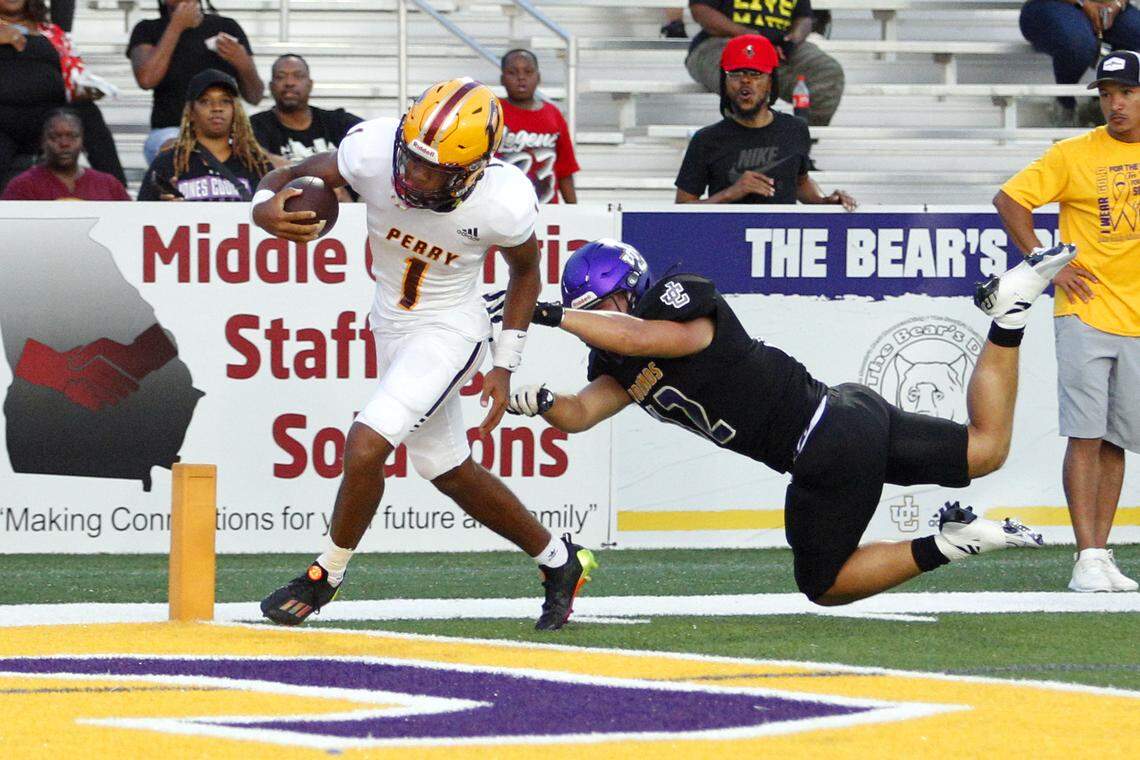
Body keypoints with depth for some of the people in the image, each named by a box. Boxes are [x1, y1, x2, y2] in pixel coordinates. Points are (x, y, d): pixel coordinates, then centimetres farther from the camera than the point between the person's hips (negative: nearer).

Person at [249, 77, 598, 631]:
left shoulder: (504, 203, -27)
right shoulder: (375, 150, -26)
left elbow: (525, 270, -6)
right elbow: (292, 175, -15)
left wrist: (505, 366, -5)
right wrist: (265, 207, -39)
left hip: (448, 334, -5)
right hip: (391, 325, 5)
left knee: (366, 444, -20)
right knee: (449, 472, 17)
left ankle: (325, 575, 3)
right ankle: (558, 561, 35)